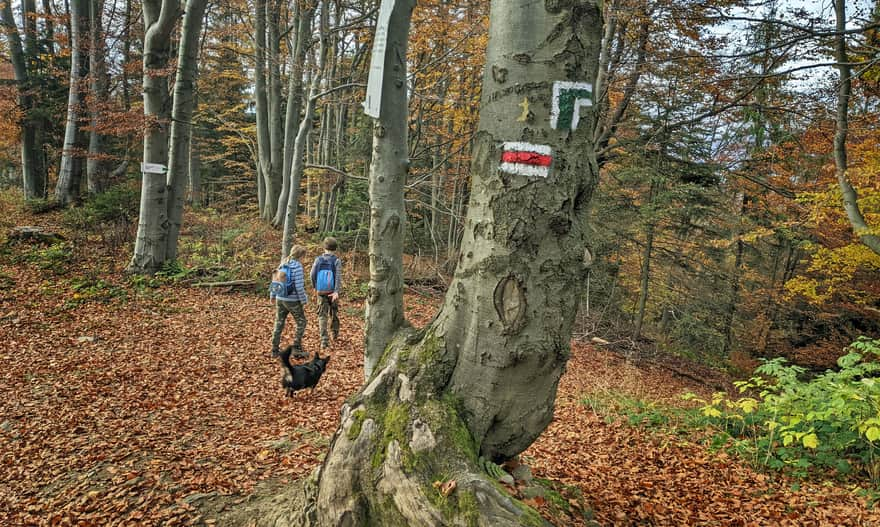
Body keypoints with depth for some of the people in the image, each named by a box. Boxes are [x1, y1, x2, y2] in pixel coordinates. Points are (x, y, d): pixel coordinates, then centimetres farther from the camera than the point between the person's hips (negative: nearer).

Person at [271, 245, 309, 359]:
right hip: (293, 300, -6)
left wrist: (272, 295, 24)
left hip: (280, 299, 6)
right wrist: (304, 300, -10)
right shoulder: (297, 266, -14)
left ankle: (275, 350, 19)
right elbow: (299, 286, -17)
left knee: (279, 324, 14)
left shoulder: (282, 265, 6)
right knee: (301, 323, 8)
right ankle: (296, 349, 5)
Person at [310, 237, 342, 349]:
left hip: (321, 292, 0)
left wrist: (315, 286, 14)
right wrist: (336, 292, -27)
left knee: (322, 316, 3)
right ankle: (335, 333, 42)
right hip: (333, 292, 0)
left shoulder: (318, 259, -3)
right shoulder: (337, 261, -9)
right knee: (333, 312, 22)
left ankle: (324, 340, -10)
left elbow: (312, 275, -4)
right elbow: (338, 277, -20)